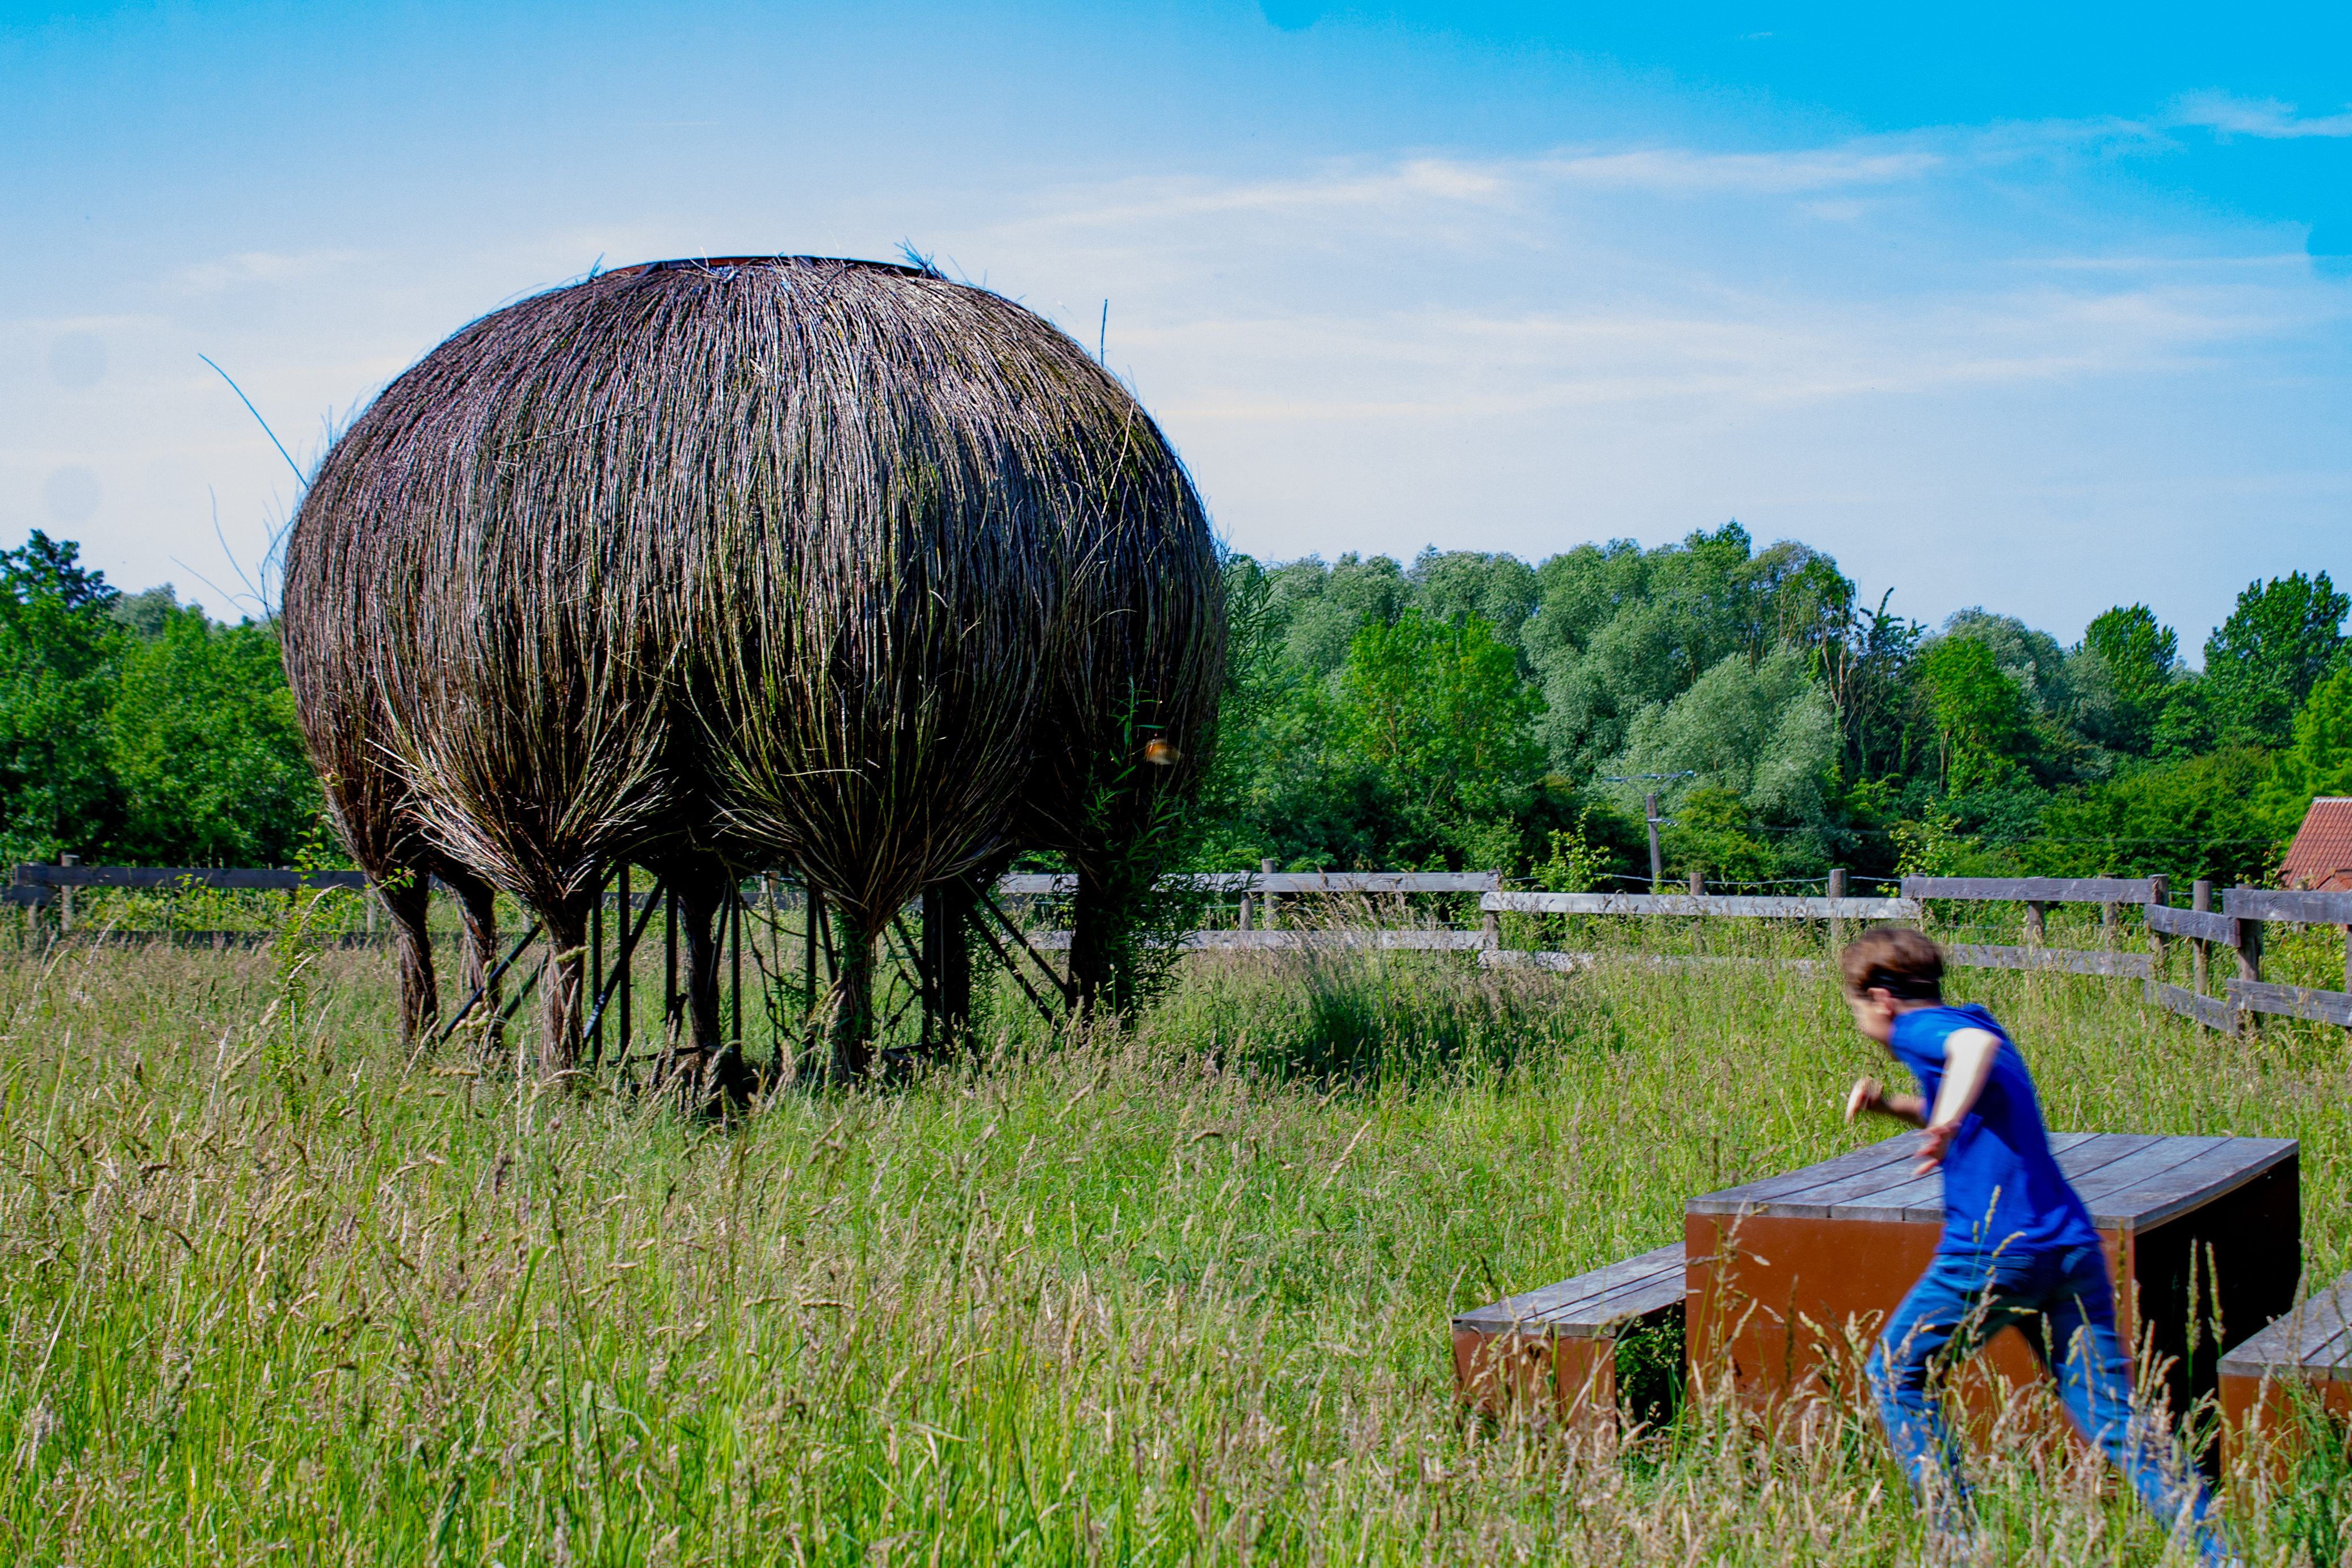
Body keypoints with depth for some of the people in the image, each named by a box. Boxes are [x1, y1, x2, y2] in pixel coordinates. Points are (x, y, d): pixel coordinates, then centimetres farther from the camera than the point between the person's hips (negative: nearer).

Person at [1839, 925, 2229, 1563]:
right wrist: (1891, 1104, 28)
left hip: (1994, 1253, -8)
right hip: (2072, 1245, 8)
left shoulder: (1919, 1030, -3)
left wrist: (1946, 1119, -42)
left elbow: (1977, 1044, -27)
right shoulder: (1971, 1023, 24)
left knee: (1896, 1378, 12)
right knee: (2114, 1415, 5)